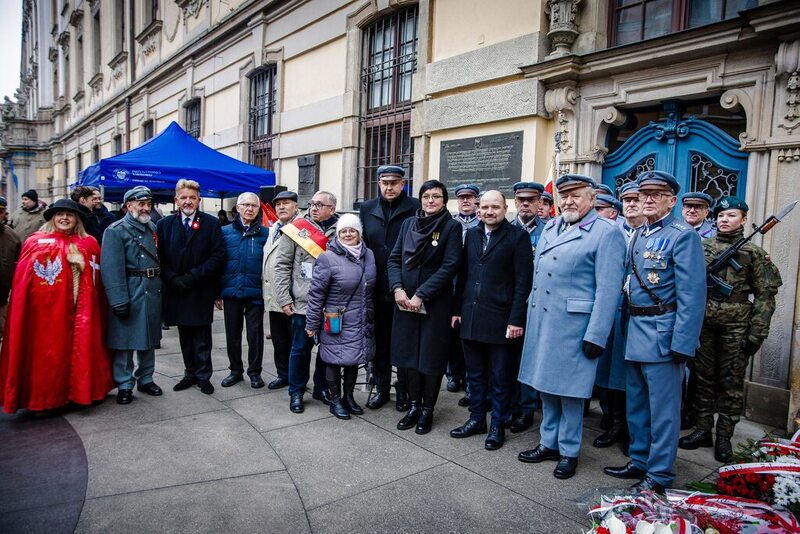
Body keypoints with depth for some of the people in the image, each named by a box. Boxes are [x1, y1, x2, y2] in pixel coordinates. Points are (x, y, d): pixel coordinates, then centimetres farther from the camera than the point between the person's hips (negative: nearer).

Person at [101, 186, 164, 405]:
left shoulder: (154, 228, 12)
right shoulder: (115, 231, -8)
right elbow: (112, 269, -15)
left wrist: (162, 288, 7)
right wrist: (119, 301, -20)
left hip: (153, 293, 6)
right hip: (129, 294, -6)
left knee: (149, 339, 15)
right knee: (125, 340, 3)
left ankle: (146, 379, 29)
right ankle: (124, 385, 16)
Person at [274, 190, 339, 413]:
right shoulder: (296, 229, -1)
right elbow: (282, 266, -1)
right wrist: (284, 299, -6)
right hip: (303, 303, -2)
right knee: (301, 348, 7)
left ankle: (322, 388, 31)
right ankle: (296, 392, 24)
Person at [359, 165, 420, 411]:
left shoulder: (415, 208, -6)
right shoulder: (367, 209, 8)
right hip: (377, 288, 4)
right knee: (380, 340, 13)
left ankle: (403, 390, 24)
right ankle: (381, 387, 28)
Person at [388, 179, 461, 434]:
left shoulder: (452, 226, -6)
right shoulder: (408, 224, 7)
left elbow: (450, 266, -13)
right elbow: (394, 258, 6)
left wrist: (421, 295, -16)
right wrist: (398, 288, -10)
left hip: (435, 303, -4)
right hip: (405, 300, 4)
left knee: (431, 356, 5)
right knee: (408, 353, 10)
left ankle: (427, 409, 21)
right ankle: (413, 405, 26)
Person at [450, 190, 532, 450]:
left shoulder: (517, 236, -6)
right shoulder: (471, 234, 10)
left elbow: (523, 281, -9)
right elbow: (463, 274, 13)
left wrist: (516, 319, -13)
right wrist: (457, 309, 9)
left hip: (500, 319, -5)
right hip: (470, 317, 5)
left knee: (500, 377, 8)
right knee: (475, 374, 16)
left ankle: (498, 425, 23)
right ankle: (476, 419, 31)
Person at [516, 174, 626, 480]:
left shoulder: (606, 232, -8)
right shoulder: (550, 228, 12)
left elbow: (608, 289, -14)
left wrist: (596, 335, -18)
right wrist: (530, 313, 10)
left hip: (573, 325, -7)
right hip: (540, 321, 7)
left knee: (569, 389, 5)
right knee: (545, 385, 16)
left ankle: (569, 451, 23)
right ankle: (549, 443, 32)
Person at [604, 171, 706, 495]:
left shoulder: (683, 236, -9)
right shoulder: (637, 236, 13)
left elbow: (692, 294, -15)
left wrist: (682, 344, -19)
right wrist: (627, 329, 8)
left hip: (662, 334, -8)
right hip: (634, 333, 8)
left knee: (662, 407, 4)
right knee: (636, 403, 18)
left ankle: (659, 475, 17)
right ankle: (640, 461, 33)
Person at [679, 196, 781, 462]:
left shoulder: (753, 253, 2)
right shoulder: (701, 246, 7)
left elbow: (765, 295, -1)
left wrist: (756, 334, -7)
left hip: (735, 328, -2)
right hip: (703, 323, 2)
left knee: (731, 383, 5)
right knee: (704, 378, 10)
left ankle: (724, 437, 16)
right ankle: (703, 430, 21)